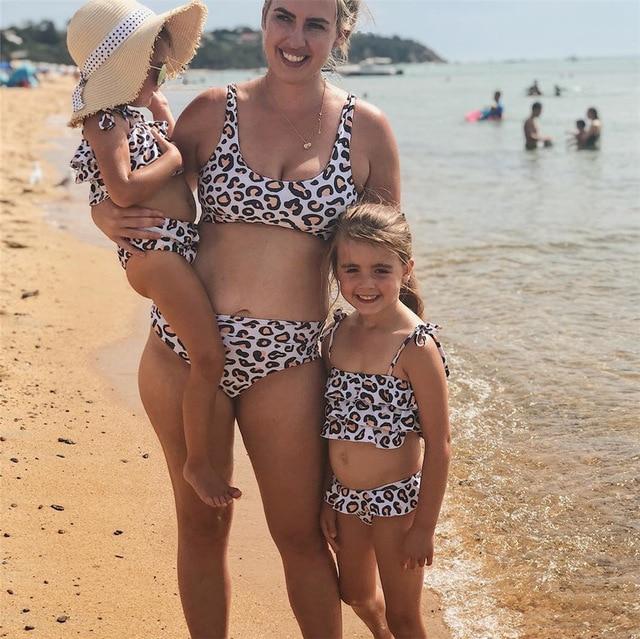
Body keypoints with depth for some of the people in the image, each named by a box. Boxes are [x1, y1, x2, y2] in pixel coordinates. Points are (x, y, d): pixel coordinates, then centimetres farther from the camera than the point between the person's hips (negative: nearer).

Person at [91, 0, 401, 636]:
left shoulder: (365, 129, -1)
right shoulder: (215, 111, 0)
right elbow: (130, 195, 9)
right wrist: (108, 215, -13)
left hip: (287, 360, -1)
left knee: (300, 533, 9)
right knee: (201, 523, 14)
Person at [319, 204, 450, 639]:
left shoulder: (416, 347, -21)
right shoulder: (337, 334, -3)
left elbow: (438, 445, -17)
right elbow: (328, 424, 6)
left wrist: (425, 527, -14)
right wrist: (326, 501, 9)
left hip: (397, 501, -6)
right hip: (344, 497, 6)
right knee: (357, 595, 27)